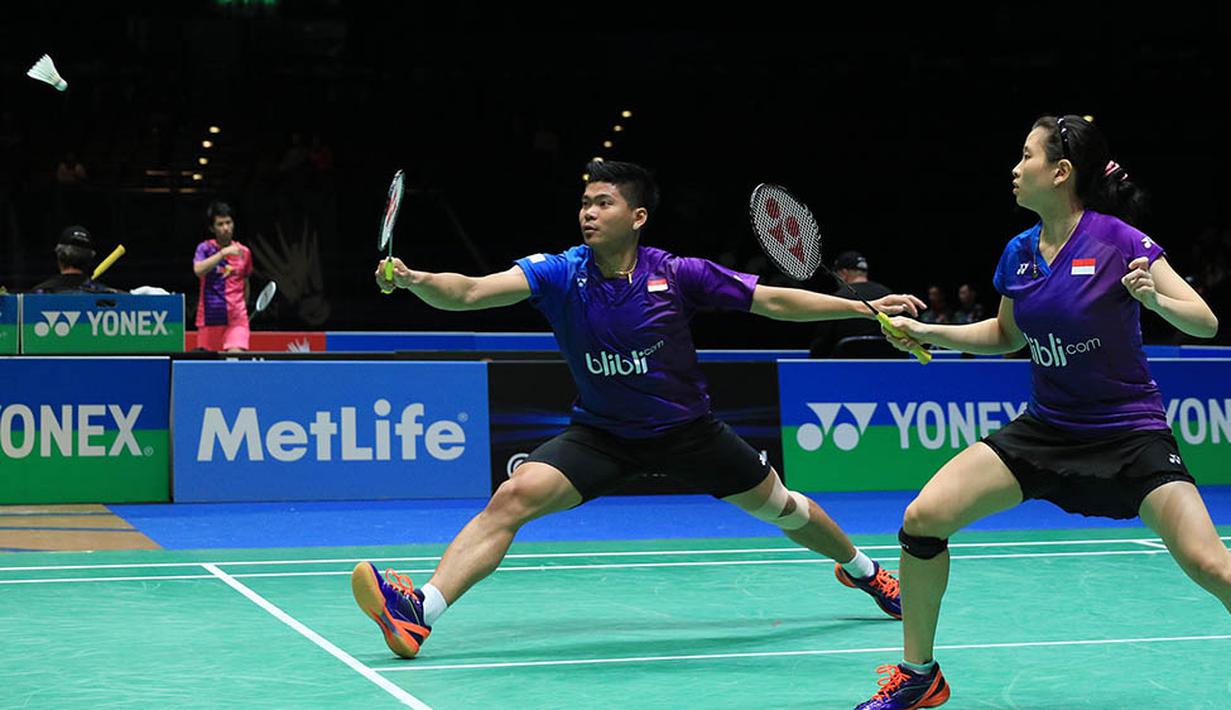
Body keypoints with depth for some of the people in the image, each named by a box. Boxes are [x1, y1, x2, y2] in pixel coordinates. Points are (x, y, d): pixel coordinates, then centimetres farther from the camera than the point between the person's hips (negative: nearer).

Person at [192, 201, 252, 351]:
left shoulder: (244, 252, 8)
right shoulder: (205, 248, -1)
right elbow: (198, 270, -22)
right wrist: (223, 253, -27)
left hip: (237, 318, 1)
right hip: (209, 319, -1)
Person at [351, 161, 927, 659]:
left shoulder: (676, 275, -16)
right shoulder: (560, 273, -15)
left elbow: (775, 301, -9)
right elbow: (472, 291, -27)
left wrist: (867, 308, -13)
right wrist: (414, 281, -47)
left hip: (686, 429, 1)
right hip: (599, 433, 0)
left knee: (780, 506, 14)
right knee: (514, 496, -24)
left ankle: (861, 569, 46)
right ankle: (420, 612, -31)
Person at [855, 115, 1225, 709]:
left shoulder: (1118, 239, -14)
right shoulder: (1018, 253, 2)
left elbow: (1205, 323, -14)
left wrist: (1155, 298, -34)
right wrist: (928, 332, 9)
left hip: (1129, 431, -5)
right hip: (1044, 430, 5)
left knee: (1209, 566, -21)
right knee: (923, 517, -9)